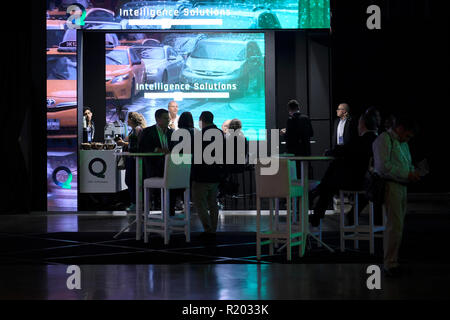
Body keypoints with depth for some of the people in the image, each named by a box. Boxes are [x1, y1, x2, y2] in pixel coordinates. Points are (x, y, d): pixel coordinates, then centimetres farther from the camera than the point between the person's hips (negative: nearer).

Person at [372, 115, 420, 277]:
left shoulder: (402, 143, 20)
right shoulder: (384, 139, -10)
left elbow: (408, 164, 31)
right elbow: (383, 166, -20)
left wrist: (413, 172, 7)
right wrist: (407, 174, -17)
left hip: (401, 186, 10)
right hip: (390, 186, -9)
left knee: (397, 225, 12)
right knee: (395, 225, -11)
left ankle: (393, 259, 21)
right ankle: (390, 265, -4)